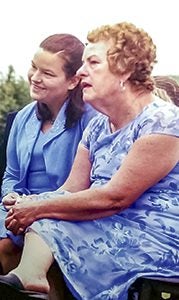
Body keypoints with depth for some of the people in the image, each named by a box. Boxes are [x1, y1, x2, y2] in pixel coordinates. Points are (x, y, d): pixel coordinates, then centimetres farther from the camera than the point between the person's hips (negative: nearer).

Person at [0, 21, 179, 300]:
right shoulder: (97, 128, 12)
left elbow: (115, 198, -21)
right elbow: (71, 191, 4)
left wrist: (40, 208, -21)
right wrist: (26, 204, -16)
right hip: (111, 228, 7)